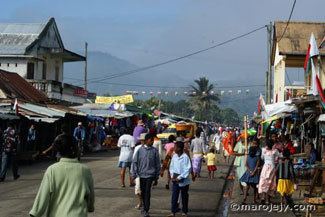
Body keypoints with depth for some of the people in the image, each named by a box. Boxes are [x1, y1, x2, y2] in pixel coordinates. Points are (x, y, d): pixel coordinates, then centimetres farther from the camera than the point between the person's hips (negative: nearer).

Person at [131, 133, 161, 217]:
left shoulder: (154, 151, -1)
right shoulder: (140, 150, 0)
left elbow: (157, 164, 4)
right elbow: (135, 162, 4)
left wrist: (156, 178, 4)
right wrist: (134, 174, 0)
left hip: (150, 175, -1)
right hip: (141, 175, 2)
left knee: (147, 192, -7)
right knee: (143, 192, 12)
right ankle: (144, 206, 32)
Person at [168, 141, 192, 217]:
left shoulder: (185, 157, -15)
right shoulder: (174, 156, 1)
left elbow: (188, 169, -15)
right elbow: (171, 167, 10)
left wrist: (179, 177, -16)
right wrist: (172, 176, -4)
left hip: (183, 180, -4)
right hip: (175, 180, 4)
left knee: (184, 197, 10)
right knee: (174, 196, 3)